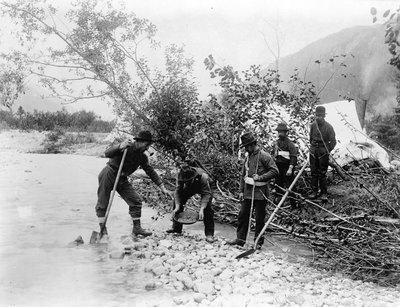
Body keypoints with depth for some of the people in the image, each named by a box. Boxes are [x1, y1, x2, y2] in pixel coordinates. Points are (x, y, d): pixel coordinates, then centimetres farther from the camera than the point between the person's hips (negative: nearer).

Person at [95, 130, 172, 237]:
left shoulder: (142, 156, 2)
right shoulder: (126, 147, -18)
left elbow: (151, 171, 5)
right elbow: (107, 154, -26)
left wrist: (162, 187, 0)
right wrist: (120, 147, -43)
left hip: (122, 180, 6)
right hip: (108, 175, -6)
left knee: (136, 201, -2)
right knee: (102, 203, -2)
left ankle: (137, 228, 6)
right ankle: (102, 229, 10)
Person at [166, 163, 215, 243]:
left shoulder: (203, 177, -43)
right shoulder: (180, 177, -32)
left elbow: (207, 194, -39)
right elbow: (178, 191, -25)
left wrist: (201, 209, -49)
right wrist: (177, 206, -37)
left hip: (205, 188, -4)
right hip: (190, 188, 4)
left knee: (207, 207, -25)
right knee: (177, 201, -8)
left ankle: (209, 234, -15)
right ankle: (176, 228, 7)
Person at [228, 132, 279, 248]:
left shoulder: (264, 156, -9)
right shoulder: (248, 157, 12)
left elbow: (275, 171, -13)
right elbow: (243, 175, 17)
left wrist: (260, 177, -18)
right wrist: (241, 191, 12)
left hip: (260, 192, -6)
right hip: (248, 192, 6)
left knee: (259, 218, 3)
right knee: (243, 215, 7)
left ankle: (258, 242, 13)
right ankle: (240, 239, 15)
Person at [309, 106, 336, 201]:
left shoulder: (328, 127, -8)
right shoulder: (313, 125, 4)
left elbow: (333, 141, -4)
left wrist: (328, 151, -8)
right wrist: (312, 146, 12)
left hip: (323, 151, -4)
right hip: (313, 151, 4)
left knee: (322, 174, -1)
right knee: (314, 173, 7)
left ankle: (324, 193, 8)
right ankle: (314, 191, 15)